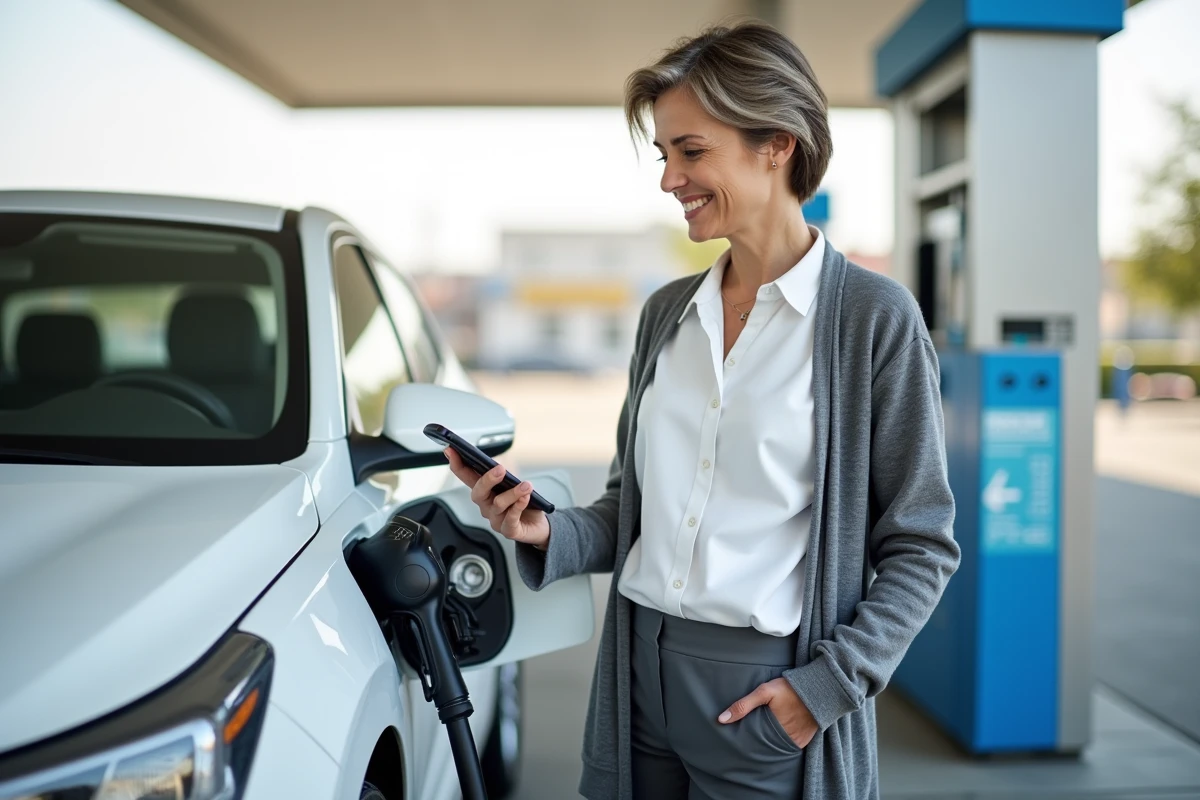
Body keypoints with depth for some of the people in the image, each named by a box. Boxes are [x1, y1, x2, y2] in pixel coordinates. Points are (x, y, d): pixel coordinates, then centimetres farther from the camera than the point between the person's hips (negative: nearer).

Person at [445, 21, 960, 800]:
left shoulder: (874, 318, -8)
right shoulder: (668, 312, 7)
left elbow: (920, 546, -6)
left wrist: (828, 684, -14)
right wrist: (548, 532, -6)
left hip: (764, 692, -4)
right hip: (641, 668, 5)